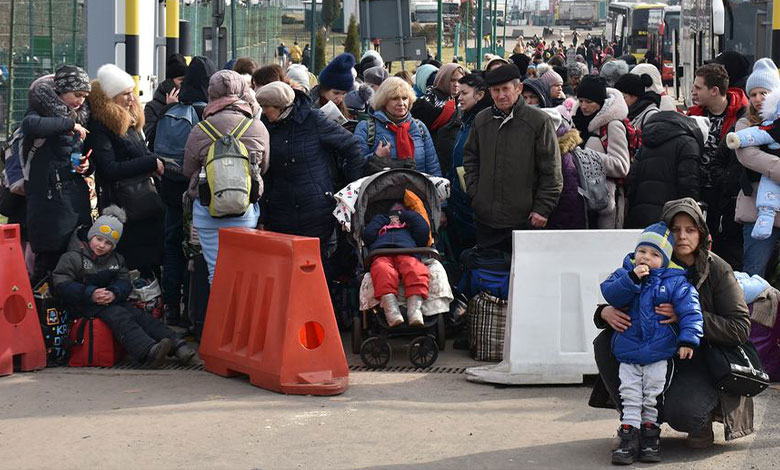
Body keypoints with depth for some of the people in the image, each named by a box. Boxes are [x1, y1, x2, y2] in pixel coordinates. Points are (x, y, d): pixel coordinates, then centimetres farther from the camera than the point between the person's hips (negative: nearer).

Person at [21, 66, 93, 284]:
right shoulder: (42, 109, -4)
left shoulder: (80, 115, 17)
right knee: (48, 258, -8)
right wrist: (68, 123, -24)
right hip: (49, 195, -7)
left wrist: (85, 165, 6)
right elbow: (30, 125, -30)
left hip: (76, 194, 7)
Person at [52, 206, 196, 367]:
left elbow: (125, 282, 6)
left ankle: (177, 346, -33)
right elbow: (61, 284, -11)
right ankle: (148, 352, -55)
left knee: (140, 315, -18)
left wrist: (114, 293, -19)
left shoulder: (116, 259, 17)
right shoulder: (73, 257, -2)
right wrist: (90, 294, -22)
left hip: (111, 302, 6)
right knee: (119, 317, -31)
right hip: (84, 307, -6)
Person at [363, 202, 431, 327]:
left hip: (407, 254, 0)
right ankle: (392, 312, -59)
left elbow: (423, 232, 22)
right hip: (381, 255, 0)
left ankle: (415, 311, -56)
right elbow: (368, 235, 23)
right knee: (382, 270, -40)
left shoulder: (410, 226, 44)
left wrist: (406, 215, 33)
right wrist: (382, 219, 32)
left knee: (416, 270, -38)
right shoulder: (381, 225, 44)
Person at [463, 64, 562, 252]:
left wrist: (542, 209, -9)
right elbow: (470, 159, 20)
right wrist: (474, 194, 7)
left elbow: (551, 172, -4)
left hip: (525, 221, -4)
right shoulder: (481, 121, 9)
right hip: (486, 218, 4)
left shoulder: (539, 121, -5)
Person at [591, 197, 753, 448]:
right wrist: (606, 312, -23)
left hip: (701, 361, -4)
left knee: (682, 413, -32)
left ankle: (702, 419, 7)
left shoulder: (719, 271, -10)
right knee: (605, 341, -18)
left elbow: (740, 329, -15)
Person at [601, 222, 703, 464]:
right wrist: (632, 279, -24)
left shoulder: (675, 282, -5)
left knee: (653, 395, 3)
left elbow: (689, 310, -10)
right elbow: (610, 294, -13)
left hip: (659, 354, -2)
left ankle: (650, 434, 14)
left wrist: (688, 339, -21)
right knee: (629, 396, -1)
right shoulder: (624, 273, 3)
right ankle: (629, 437, 1)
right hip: (627, 352, 2)